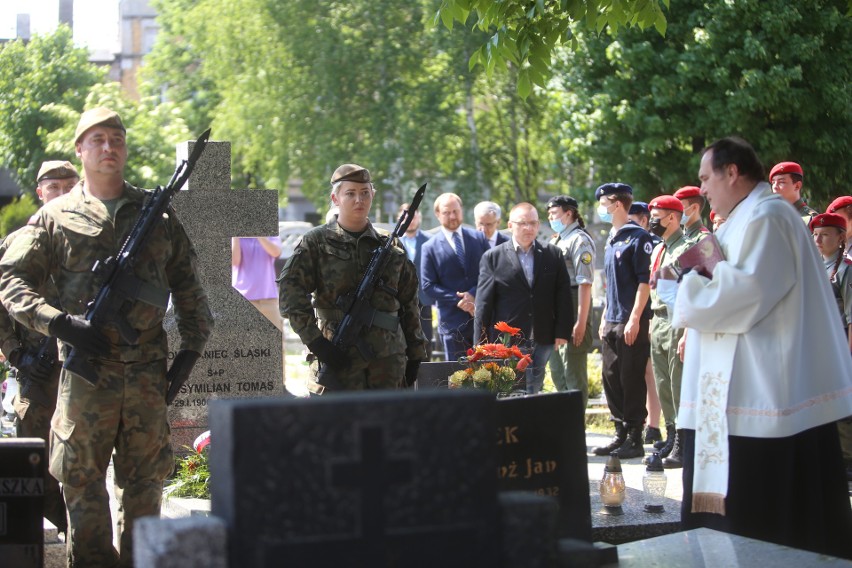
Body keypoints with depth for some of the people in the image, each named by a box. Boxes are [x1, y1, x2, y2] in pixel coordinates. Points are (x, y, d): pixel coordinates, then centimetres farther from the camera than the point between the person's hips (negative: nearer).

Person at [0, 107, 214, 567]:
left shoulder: (158, 213, 12)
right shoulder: (56, 217, 5)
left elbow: (186, 284, 17)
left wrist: (193, 344, 9)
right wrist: (60, 323, -12)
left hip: (148, 368, 2)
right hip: (86, 366, -2)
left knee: (146, 477, 8)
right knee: (82, 476, 0)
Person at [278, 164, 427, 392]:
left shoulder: (391, 245, 14)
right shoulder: (317, 242, 3)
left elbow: (409, 303, 18)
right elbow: (290, 291, -6)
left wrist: (415, 354, 14)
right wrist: (315, 341, -15)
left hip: (389, 358, 4)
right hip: (340, 357, -4)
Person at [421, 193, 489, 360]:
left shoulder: (479, 238, 9)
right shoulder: (430, 247, 2)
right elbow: (428, 285, -3)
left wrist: (474, 294, -11)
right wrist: (459, 301, -13)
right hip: (453, 321, -2)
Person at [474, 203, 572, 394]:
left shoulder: (553, 255, 10)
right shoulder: (492, 258, 3)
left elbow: (563, 295, 8)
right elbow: (483, 304, 1)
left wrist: (563, 332, 0)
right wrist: (481, 345, -2)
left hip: (542, 340, 2)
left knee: (533, 390, 5)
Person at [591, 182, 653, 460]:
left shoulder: (637, 237, -9)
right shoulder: (611, 240, 17)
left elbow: (645, 280, -13)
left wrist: (635, 318, -18)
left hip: (631, 323, -9)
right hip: (611, 322, 9)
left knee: (632, 381, -4)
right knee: (611, 378, 10)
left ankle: (635, 439, 2)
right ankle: (621, 434, 18)